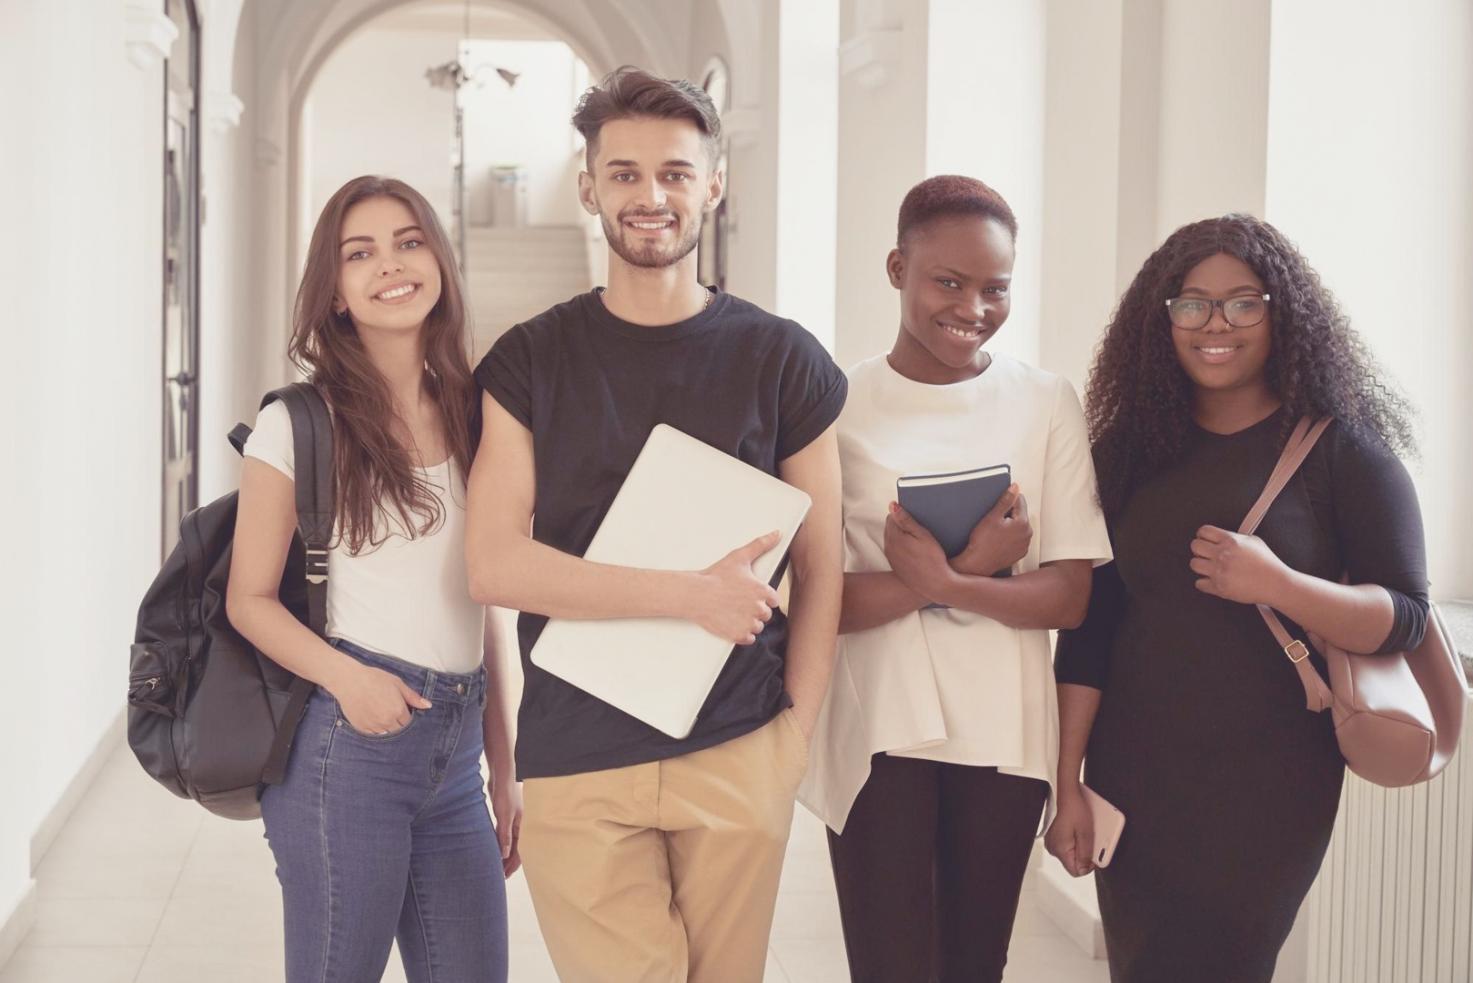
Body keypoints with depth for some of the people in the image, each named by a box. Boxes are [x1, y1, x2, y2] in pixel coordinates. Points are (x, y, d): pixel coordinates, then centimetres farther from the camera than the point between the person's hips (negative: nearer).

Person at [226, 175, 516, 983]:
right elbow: (249, 599, -2)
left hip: (457, 754, 5)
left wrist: (504, 764, 14)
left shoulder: (472, 416, 9)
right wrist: (345, 675, -20)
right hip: (349, 740, -5)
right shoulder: (298, 425, -4)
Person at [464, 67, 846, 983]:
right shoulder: (530, 361, 2)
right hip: (578, 766, -1)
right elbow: (495, 565, -7)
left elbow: (820, 568, 7)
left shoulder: (783, 359, 4)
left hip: (739, 760, 1)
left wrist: (798, 725, -4)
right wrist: (692, 593, -15)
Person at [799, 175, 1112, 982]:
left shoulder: (1047, 404, 2)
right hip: (877, 734, -2)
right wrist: (971, 569, -20)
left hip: (1004, 736, 2)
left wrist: (941, 582, -20)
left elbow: (1069, 597, -3)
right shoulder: (839, 406, -3)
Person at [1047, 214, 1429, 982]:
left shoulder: (1342, 449, -5)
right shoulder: (1129, 449, 3)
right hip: (1132, 778, 3)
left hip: (1268, 790, -3)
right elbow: (1089, 624, 3)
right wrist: (1067, 782, 0)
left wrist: (1276, 585, -26)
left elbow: (1403, 618, -9)